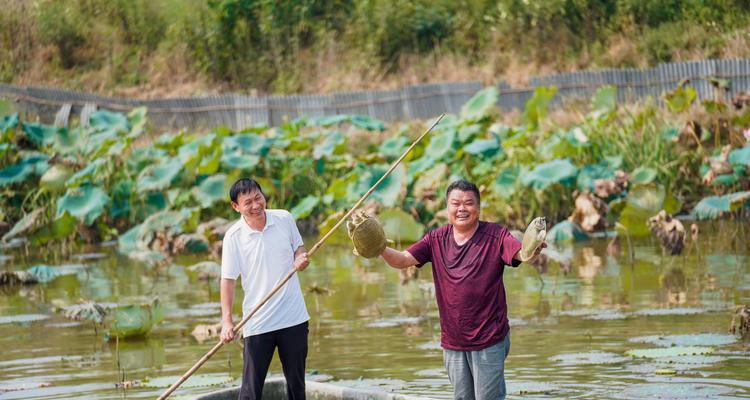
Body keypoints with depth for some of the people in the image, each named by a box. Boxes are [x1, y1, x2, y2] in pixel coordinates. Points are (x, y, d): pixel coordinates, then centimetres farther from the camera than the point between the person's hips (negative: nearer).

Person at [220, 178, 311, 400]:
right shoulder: (233, 237, -8)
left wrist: (301, 259, -10)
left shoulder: (284, 219, -1)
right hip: (257, 322, -3)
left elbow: (299, 247, 14)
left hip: (294, 317, 3)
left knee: (296, 381, 12)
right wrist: (227, 320, -15)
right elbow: (228, 279, -7)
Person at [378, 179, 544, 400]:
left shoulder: (496, 235, -8)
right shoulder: (436, 239, 3)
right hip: (452, 341, 4)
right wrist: (381, 250, -25)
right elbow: (402, 260, -4)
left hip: (489, 341, -4)